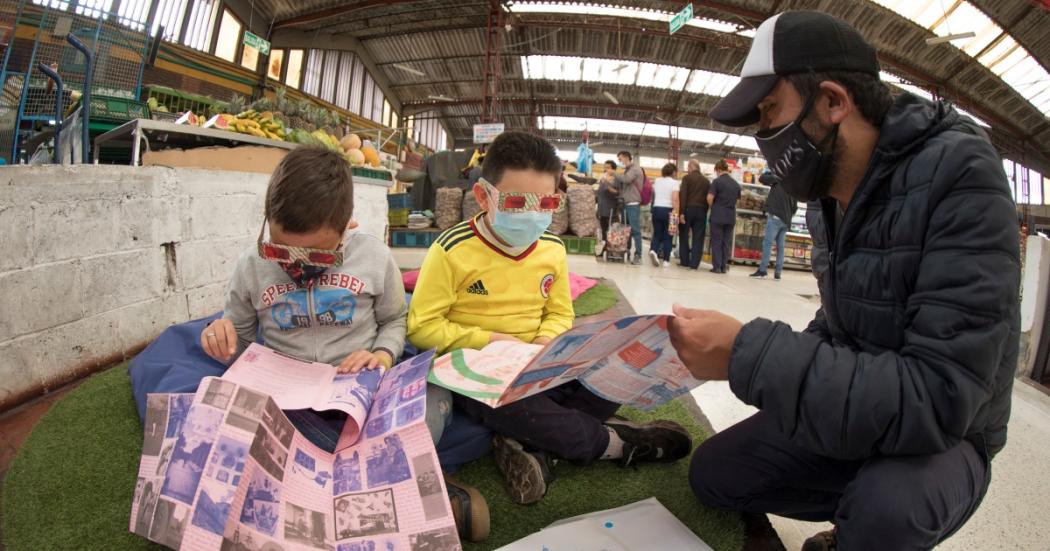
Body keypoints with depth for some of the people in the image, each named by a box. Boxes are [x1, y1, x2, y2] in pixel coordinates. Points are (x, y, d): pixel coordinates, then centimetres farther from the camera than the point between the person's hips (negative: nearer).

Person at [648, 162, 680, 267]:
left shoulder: (657, 181, 9)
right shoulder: (674, 183, -6)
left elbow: (653, 193, 12)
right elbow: (675, 199, -15)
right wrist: (676, 213, -14)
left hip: (656, 209, 4)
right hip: (668, 210, -4)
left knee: (657, 234, 11)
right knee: (667, 236, 5)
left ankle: (653, 250, -16)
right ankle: (666, 260, 7)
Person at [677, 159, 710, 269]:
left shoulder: (687, 178, -2)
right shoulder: (706, 180, 10)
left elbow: (683, 195, -10)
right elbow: (708, 198, 8)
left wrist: (681, 212, -11)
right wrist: (705, 211, 10)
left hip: (688, 209, -2)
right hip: (701, 210, 3)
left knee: (684, 236, 9)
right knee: (698, 238, 4)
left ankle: (684, 261, 11)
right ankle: (694, 263, 1)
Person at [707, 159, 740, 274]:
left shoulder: (717, 181, -9)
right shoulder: (736, 184, 10)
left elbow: (709, 198, -14)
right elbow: (737, 199, 17)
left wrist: (713, 207, 4)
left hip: (718, 216, -5)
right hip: (731, 216, 5)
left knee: (716, 241, 1)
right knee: (727, 242, 9)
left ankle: (717, 267, -1)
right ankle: (724, 266, 10)